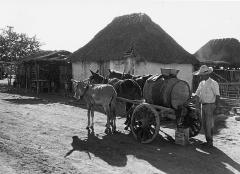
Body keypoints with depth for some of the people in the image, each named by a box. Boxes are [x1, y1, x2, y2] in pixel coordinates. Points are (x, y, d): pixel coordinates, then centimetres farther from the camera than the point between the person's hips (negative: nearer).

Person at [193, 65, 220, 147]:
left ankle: (210, 142, 5)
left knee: (209, 125, -5)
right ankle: (208, 140, 21)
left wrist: (215, 108, -17)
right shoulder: (201, 83, 11)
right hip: (203, 105, 7)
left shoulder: (213, 83, -10)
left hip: (210, 105, -7)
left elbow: (217, 96, -12)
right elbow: (197, 95, 14)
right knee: (204, 125, 11)